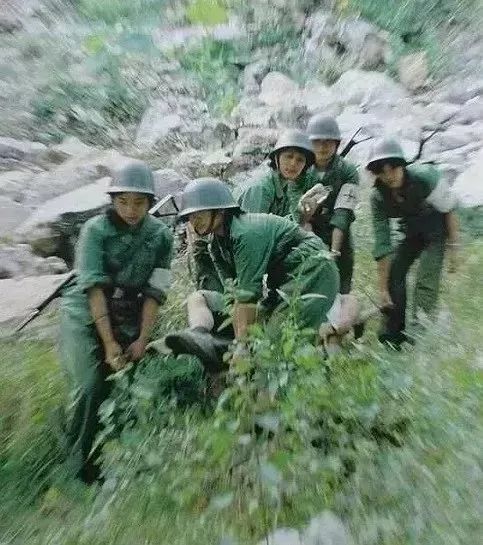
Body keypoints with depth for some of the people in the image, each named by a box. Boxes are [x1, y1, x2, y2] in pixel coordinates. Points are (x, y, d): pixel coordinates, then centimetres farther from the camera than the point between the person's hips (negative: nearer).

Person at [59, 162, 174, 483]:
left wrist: (143, 339, -13)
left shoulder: (161, 236, -6)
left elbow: (154, 292, -9)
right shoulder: (96, 229, -10)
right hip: (84, 315, -1)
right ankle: (80, 460, 14)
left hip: (127, 318, 2)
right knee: (90, 386, -14)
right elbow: (93, 286, -17)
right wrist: (109, 343, -20)